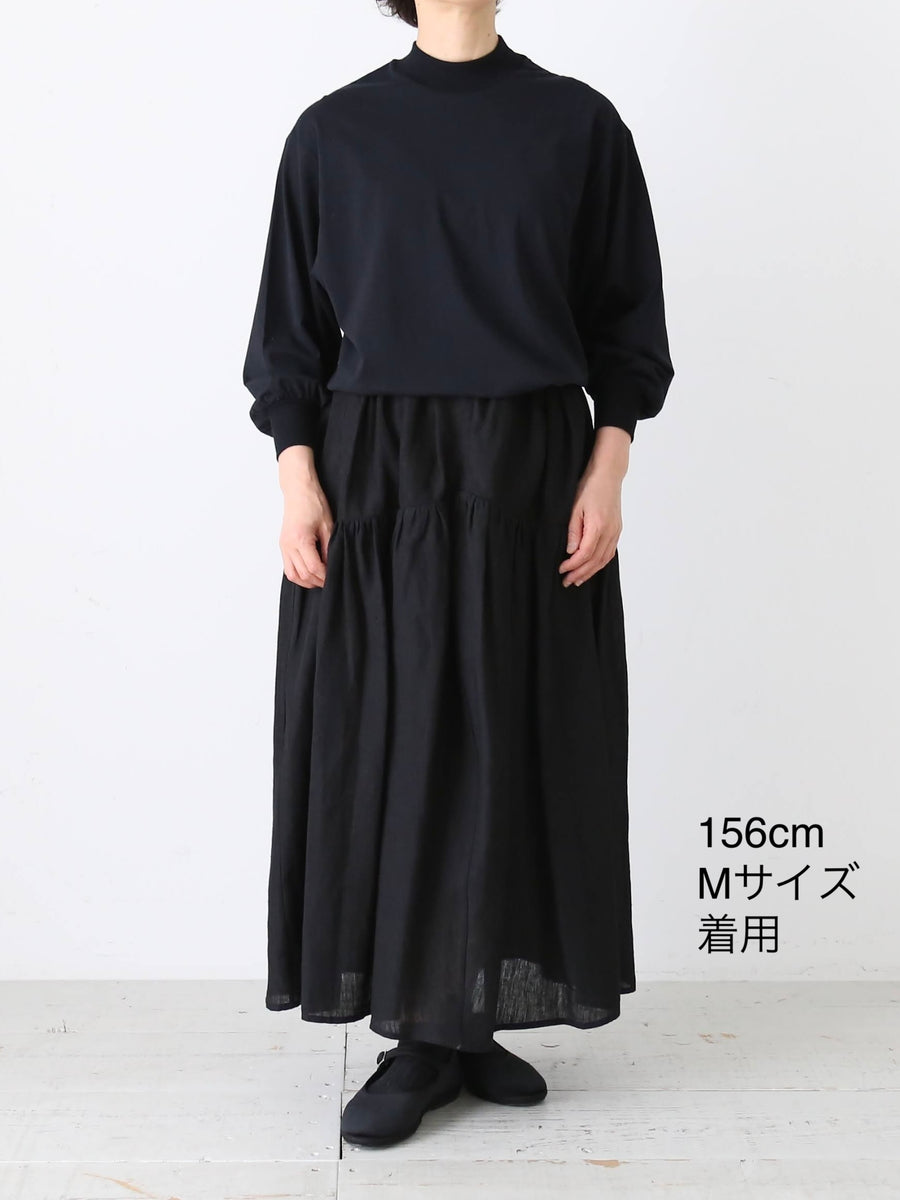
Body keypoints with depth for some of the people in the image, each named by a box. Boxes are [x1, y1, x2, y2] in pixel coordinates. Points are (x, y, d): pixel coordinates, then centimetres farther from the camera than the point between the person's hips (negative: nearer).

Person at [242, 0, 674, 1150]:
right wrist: (298, 479, -5)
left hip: (533, 473, 1)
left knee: (519, 741, 3)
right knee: (389, 742, 0)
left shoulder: (579, 125, 7)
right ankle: (423, 1036, 11)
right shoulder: (335, 132, 6)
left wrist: (607, 470, -4)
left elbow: (625, 321, 7)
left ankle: (481, 1019, 18)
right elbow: (291, 329, 6)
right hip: (377, 480, 0)